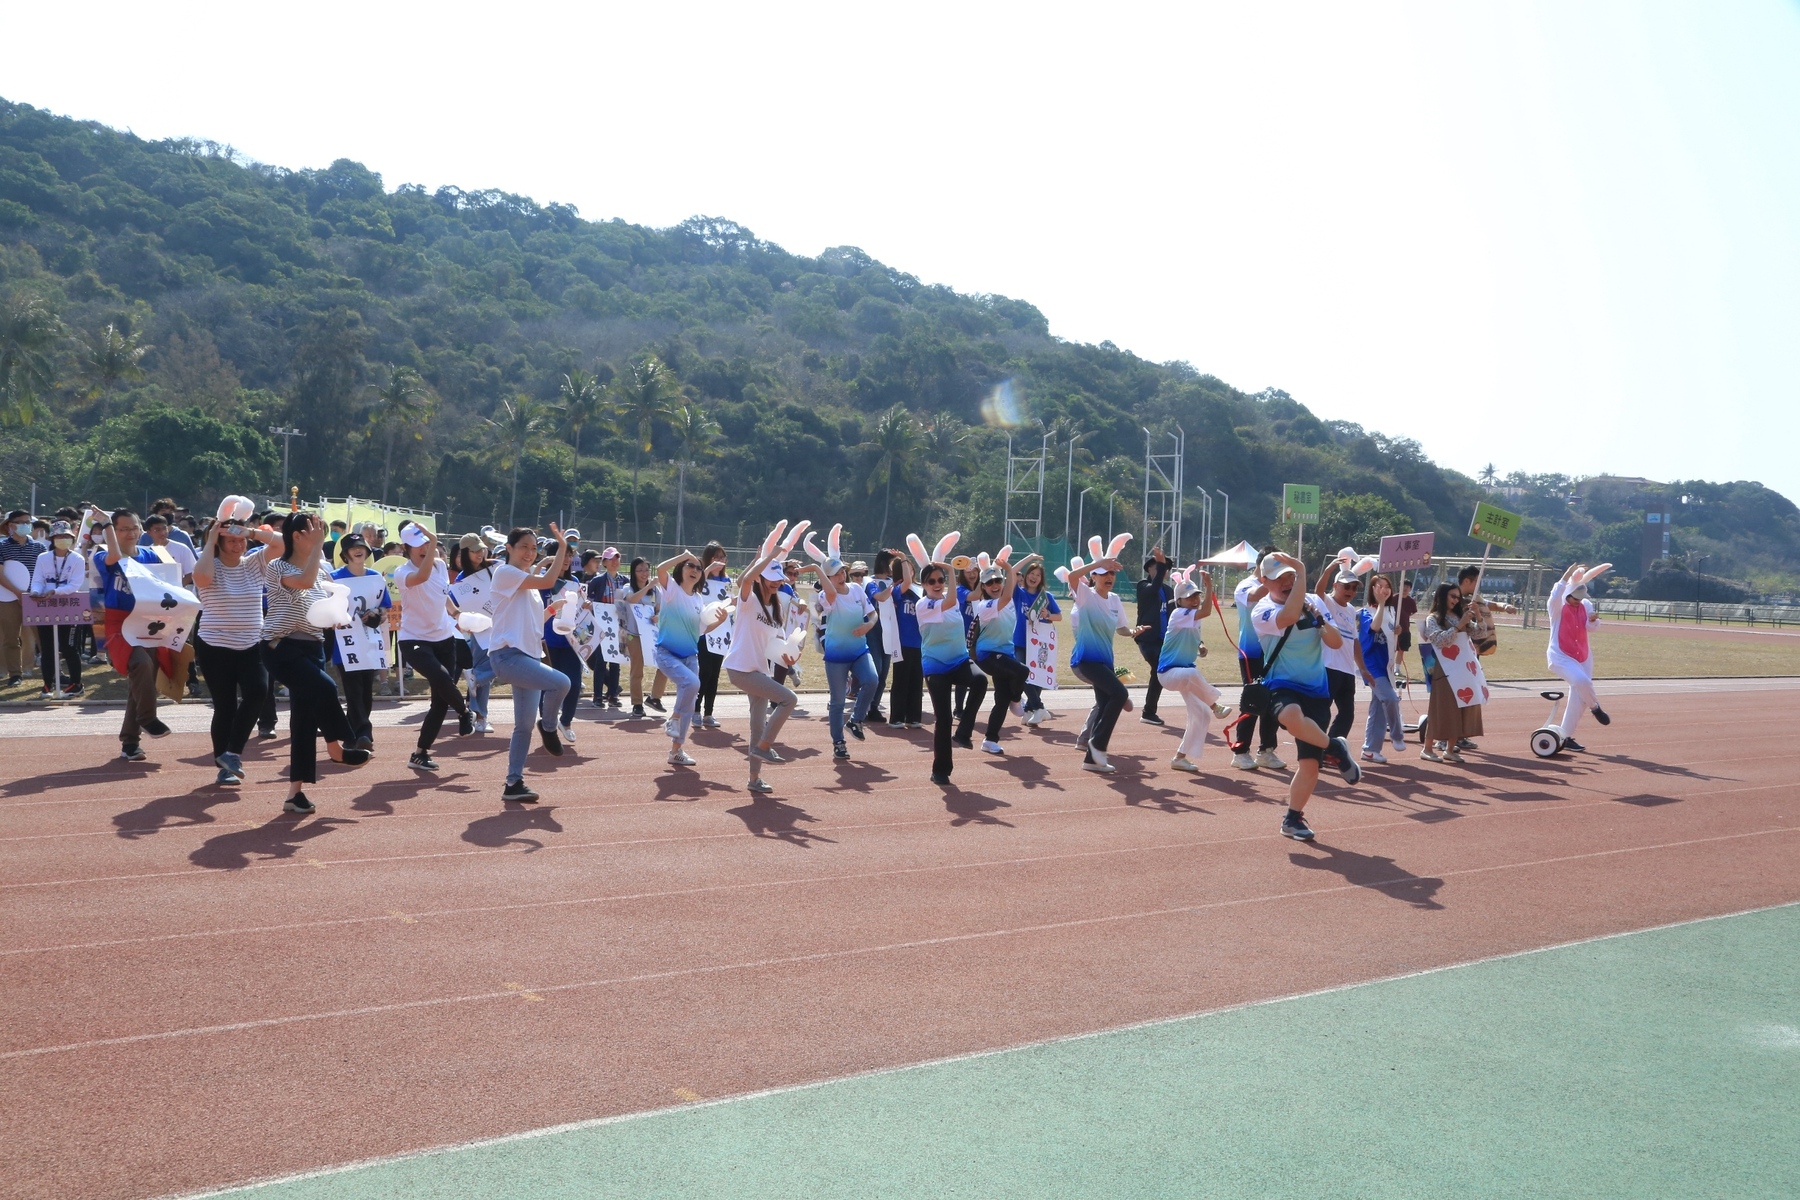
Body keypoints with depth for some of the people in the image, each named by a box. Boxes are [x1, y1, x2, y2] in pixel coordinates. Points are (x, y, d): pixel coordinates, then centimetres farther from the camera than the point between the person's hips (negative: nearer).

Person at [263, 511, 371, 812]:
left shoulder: (317, 572, 13)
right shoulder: (278, 568, -9)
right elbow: (304, 581, -31)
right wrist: (318, 543, -24)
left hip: (312, 650, 8)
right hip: (283, 649, -8)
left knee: (305, 720, 4)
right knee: (324, 688, -29)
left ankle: (295, 792, 8)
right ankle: (336, 748, -6)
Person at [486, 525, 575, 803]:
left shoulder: (529, 579, 21)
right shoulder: (505, 572, -7)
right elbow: (547, 581, -18)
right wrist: (562, 547, -13)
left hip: (529, 656, 9)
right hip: (507, 655, -9)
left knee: (524, 725, 7)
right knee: (561, 682, -29)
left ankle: (513, 784, 13)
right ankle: (548, 727, -2)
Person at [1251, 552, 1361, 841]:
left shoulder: (1313, 602, 8)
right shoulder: (1262, 611, -9)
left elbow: (1336, 642, 5)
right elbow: (1289, 616, -31)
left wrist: (1319, 619, -13)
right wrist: (1302, 571, -27)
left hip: (1317, 691, 4)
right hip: (1282, 688, -4)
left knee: (1310, 762, -3)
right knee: (1292, 716, -41)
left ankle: (1293, 818, 16)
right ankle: (1334, 749, -13)